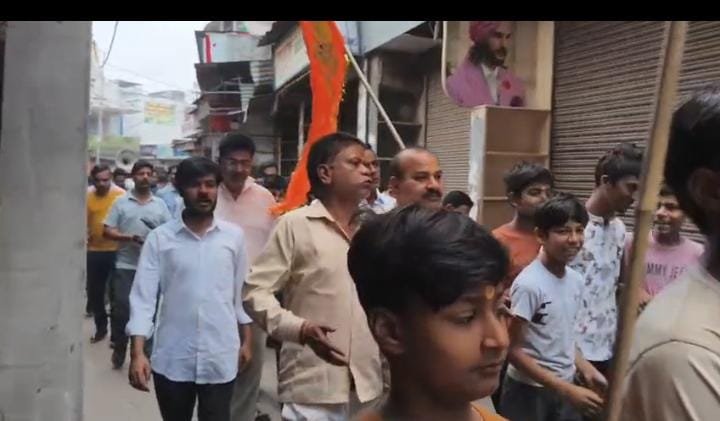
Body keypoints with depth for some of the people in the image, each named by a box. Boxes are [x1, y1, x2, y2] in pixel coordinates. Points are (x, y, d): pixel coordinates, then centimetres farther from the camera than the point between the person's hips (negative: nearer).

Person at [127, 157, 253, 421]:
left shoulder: (234, 236, 1)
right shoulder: (160, 238, -3)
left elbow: (241, 293, 8)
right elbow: (143, 297, -6)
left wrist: (246, 341, 10)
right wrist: (137, 353, -15)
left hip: (220, 358, 0)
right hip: (172, 359, 0)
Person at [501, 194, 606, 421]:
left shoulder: (575, 280, -1)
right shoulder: (529, 284, -22)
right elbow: (513, 350, -18)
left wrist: (585, 370, -2)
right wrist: (567, 390, -18)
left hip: (565, 387, 6)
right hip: (529, 391, -6)